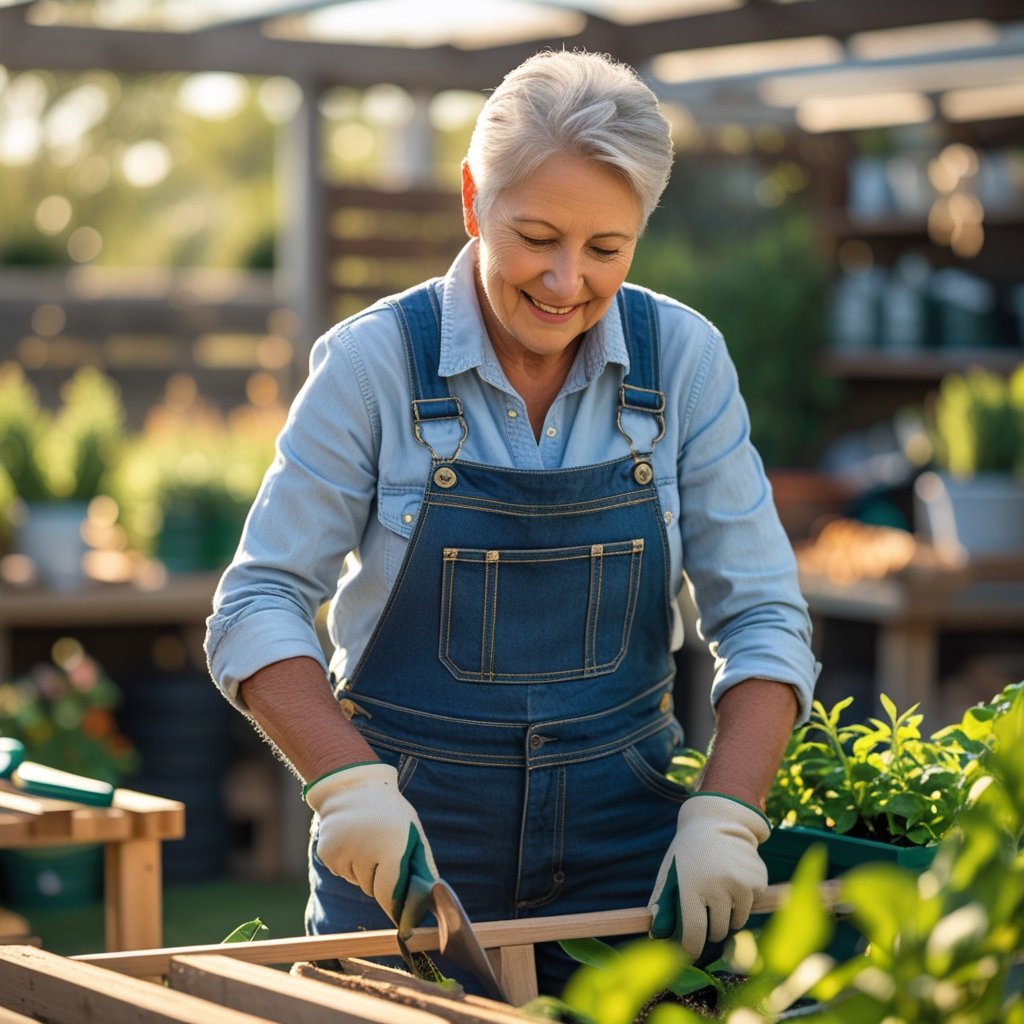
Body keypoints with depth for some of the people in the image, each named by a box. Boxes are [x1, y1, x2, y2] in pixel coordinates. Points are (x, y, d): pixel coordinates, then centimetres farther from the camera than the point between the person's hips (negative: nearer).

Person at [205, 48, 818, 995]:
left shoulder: (683, 359, -4)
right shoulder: (375, 364, -10)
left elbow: (760, 615, -2)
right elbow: (259, 604, -10)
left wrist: (724, 816, -16)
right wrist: (348, 784, -25)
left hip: (622, 841, 2)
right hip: (407, 839, -2)